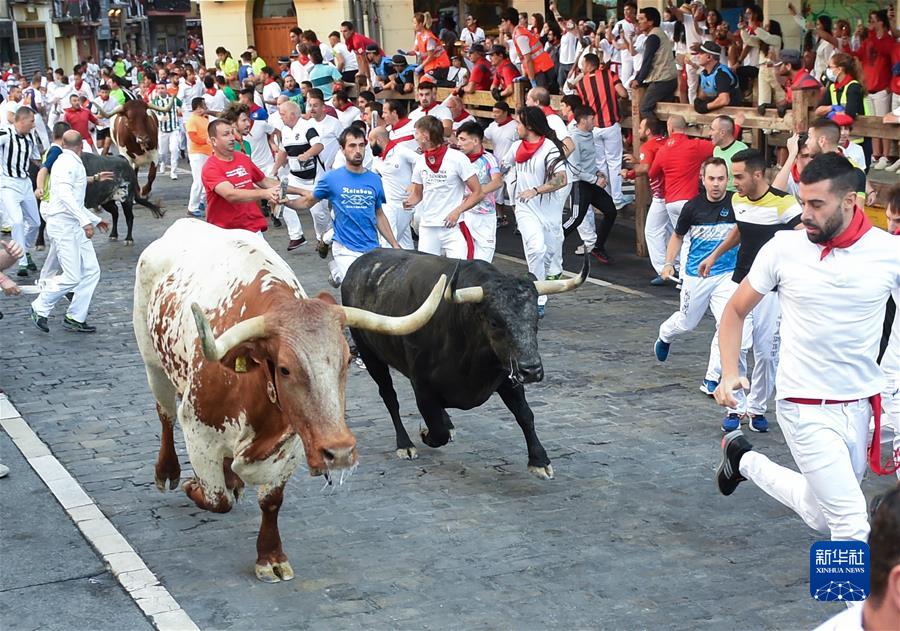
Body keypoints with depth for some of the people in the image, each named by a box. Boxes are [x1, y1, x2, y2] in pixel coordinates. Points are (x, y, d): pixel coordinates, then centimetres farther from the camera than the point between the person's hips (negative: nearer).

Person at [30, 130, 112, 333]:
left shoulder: (74, 164, 19)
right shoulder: (68, 163, -12)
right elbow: (65, 194, -27)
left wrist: (95, 220, 32)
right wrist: (85, 221, -34)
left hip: (75, 227, 10)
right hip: (62, 226, -10)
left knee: (91, 271, 3)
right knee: (72, 277, -11)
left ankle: (75, 318, 9)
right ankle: (40, 308, 7)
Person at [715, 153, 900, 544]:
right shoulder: (784, 248, -9)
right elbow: (736, 311, 4)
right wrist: (729, 374, -8)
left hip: (861, 406, 3)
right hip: (806, 407, -3)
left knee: (822, 518, 19)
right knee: (852, 526, -9)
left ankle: (744, 460, 39)